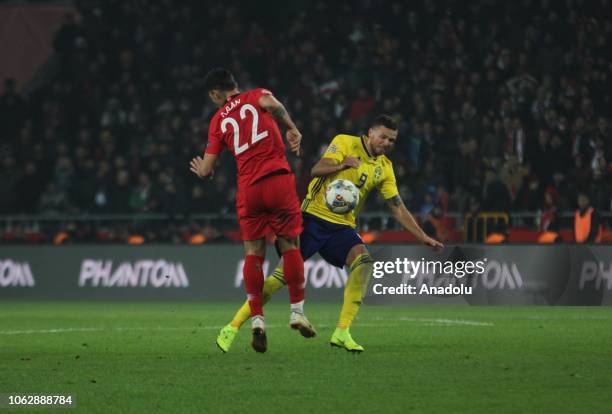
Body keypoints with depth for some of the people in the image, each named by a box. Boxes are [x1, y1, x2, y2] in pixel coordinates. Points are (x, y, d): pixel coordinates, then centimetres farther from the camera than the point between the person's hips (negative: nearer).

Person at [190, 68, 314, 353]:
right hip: (278, 180, -1)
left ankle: (257, 320, -3)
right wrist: (291, 128, -5)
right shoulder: (256, 97, 10)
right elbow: (271, 103, -18)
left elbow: (206, 171, 13)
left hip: (248, 188, 1)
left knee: (253, 254, 6)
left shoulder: (218, 121, 13)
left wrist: (200, 169, 36)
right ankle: (297, 311, 7)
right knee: (290, 245, 7)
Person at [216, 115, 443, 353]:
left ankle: (342, 333, -24)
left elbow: (398, 208, 13)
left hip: (342, 226, 4)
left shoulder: (384, 168, 10)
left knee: (363, 260, -25)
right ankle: (233, 327, -3)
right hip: (314, 216, -4)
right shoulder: (345, 143, -4)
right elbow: (316, 170, -16)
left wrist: (424, 238, 8)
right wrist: (342, 165, -33)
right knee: (283, 273, -13)